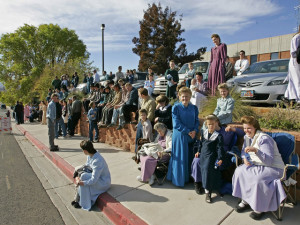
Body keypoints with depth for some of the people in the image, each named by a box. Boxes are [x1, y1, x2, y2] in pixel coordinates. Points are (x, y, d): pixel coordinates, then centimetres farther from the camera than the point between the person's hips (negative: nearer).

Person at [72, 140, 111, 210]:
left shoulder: (97, 161, -32)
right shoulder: (90, 156, -5)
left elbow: (93, 180, -29)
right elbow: (86, 167, 6)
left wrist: (81, 183, -24)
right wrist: (78, 177, -8)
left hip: (104, 182, -8)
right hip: (97, 176, 9)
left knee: (83, 176, -23)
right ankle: (77, 199, -1)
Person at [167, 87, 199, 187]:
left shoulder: (194, 108, 6)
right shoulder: (176, 107, -6)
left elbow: (197, 121, 8)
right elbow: (176, 123, -11)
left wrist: (195, 131, -11)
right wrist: (188, 132, -15)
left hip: (191, 136, 4)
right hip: (180, 136, -4)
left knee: (190, 157, 11)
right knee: (180, 158, 4)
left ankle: (189, 177, 29)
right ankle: (179, 179, 20)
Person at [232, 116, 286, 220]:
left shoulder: (264, 138, -20)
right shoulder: (247, 137, 5)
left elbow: (269, 160, -26)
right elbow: (244, 151, 19)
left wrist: (256, 150, -40)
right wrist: (245, 159, -3)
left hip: (273, 168, -7)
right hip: (257, 165, 8)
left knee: (258, 179, -32)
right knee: (239, 171, -15)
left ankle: (260, 208, -7)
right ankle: (245, 200, 0)